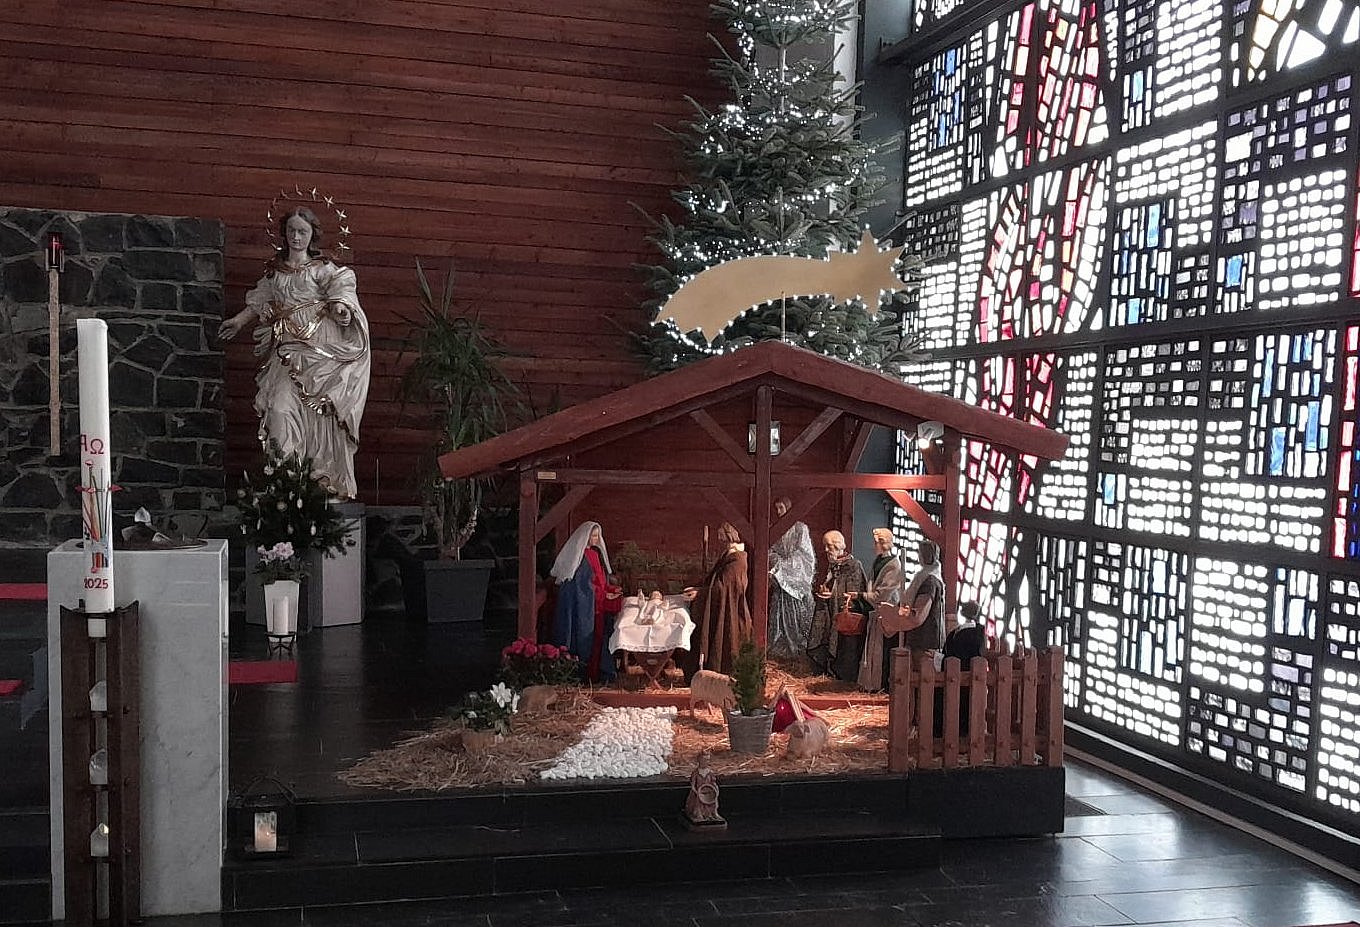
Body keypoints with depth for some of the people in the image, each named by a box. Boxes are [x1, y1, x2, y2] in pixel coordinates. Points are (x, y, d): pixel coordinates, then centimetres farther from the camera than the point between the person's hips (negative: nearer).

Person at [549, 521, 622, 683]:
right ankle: (587, 674, 0)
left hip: (599, 606, 8)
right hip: (584, 606, -8)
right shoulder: (579, 557, -12)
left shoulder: (596, 553, 14)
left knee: (599, 636, 6)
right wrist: (604, 596, -13)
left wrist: (611, 590, 4)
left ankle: (599, 672, 11)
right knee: (586, 637, -5)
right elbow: (582, 584, -14)